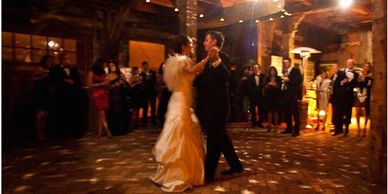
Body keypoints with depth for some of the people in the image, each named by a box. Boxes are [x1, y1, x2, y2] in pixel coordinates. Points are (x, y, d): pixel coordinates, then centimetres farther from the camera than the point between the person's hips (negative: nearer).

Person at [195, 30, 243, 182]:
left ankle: (208, 173, 13)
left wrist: (216, 59, -32)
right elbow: (204, 80, 16)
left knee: (213, 140, 1)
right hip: (211, 105, 9)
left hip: (217, 106, -9)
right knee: (221, 137, 17)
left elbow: (226, 77, -28)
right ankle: (235, 165, 31)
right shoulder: (210, 60, 16)